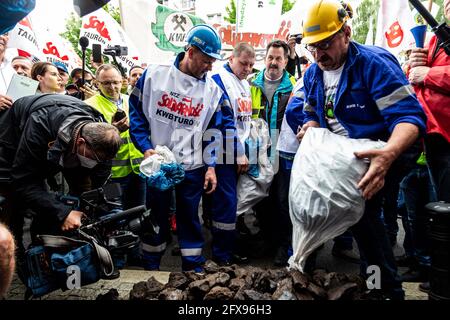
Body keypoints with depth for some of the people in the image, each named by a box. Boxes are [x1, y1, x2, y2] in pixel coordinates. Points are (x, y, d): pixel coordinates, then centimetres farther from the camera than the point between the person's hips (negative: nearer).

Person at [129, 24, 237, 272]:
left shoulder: (212, 89, -2)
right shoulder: (154, 75, -5)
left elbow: (215, 130, 3)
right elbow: (136, 113, 0)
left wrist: (211, 166, -4)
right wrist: (146, 148, -10)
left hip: (193, 167, 1)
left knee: (190, 217, 12)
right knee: (155, 216, 14)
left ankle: (193, 266, 28)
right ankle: (150, 266, 33)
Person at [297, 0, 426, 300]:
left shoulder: (374, 63, -21)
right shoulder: (312, 74, 2)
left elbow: (409, 115, -29)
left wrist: (388, 154, -49)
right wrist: (310, 127, -9)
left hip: (372, 159, -7)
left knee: (364, 216, -9)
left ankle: (389, 288, 15)